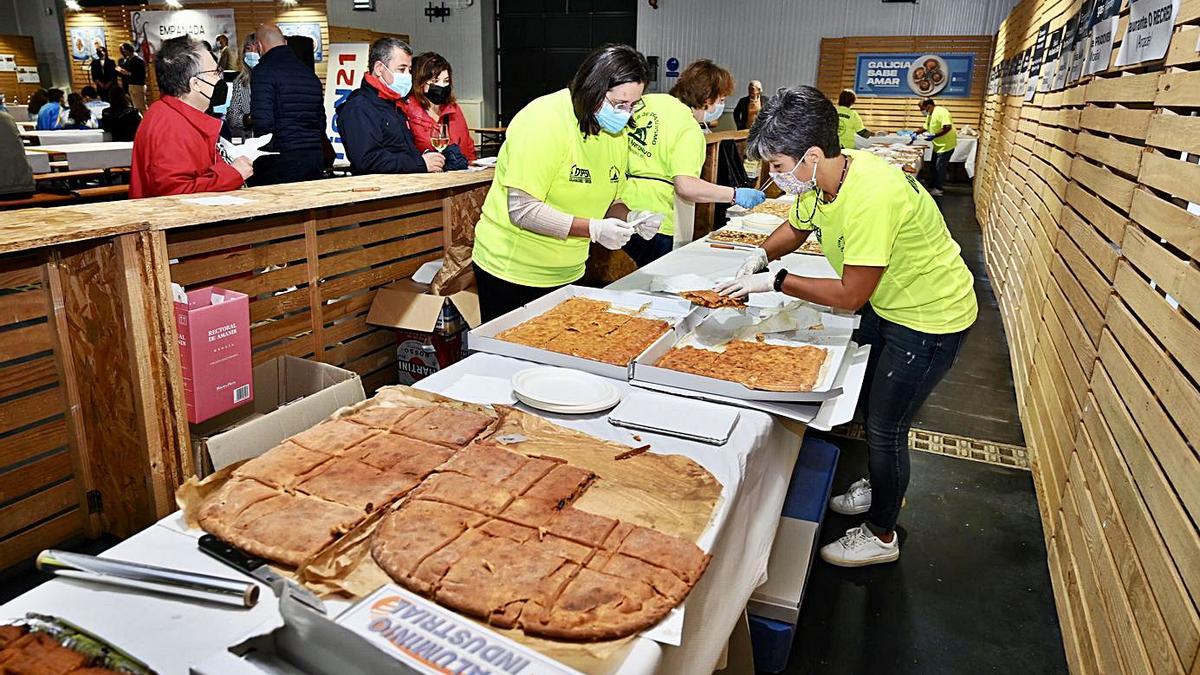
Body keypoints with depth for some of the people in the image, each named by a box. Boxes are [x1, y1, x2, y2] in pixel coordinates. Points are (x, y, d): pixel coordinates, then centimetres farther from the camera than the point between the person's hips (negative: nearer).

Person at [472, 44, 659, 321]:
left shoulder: (616, 130, 3)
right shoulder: (545, 121, -21)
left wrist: (630, 218, -11)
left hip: (568, 274, 7)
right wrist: (593, 229, -30)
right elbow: (522, 210, -25)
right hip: (512, 269, -6)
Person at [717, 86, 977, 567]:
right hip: (887, 304, 9)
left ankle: (881, 535, 25)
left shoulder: (871, 196, -36)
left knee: (885, 427, 3)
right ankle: (879, 486, 49)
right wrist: (762, 255, -8)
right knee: (867, 400, 23)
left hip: (931, 317, -9)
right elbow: (797, 227, 11)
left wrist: (775, 282, -24)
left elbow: (850, 296, -31)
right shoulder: (821, 177, -10)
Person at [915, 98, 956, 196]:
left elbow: (948, 127, -31)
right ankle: (933, 186, 25)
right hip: (938, 145, 10)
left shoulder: (941, 112, -22)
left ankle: (939, 189, 6)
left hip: (946, 145, -10)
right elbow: (925, 127, 23)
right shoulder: (930, 114, 8)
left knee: (940, 167, -3)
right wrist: (916, 133, 12)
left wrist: (934, 135, -32)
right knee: (934, 167, 15)